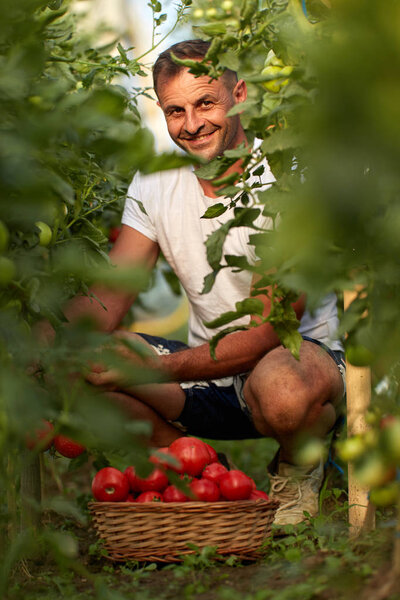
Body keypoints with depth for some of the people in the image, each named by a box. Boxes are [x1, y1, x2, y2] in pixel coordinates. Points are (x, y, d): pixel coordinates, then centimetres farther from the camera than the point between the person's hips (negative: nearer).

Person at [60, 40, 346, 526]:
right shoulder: (153, 184, 1)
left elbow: (270, 331, -23)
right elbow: (107, 295, -6)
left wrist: (162, 367, -35)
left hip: (300, 355, -5)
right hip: (210, 366, 5)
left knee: (280, 386, -42)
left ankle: (298, 468, -4)